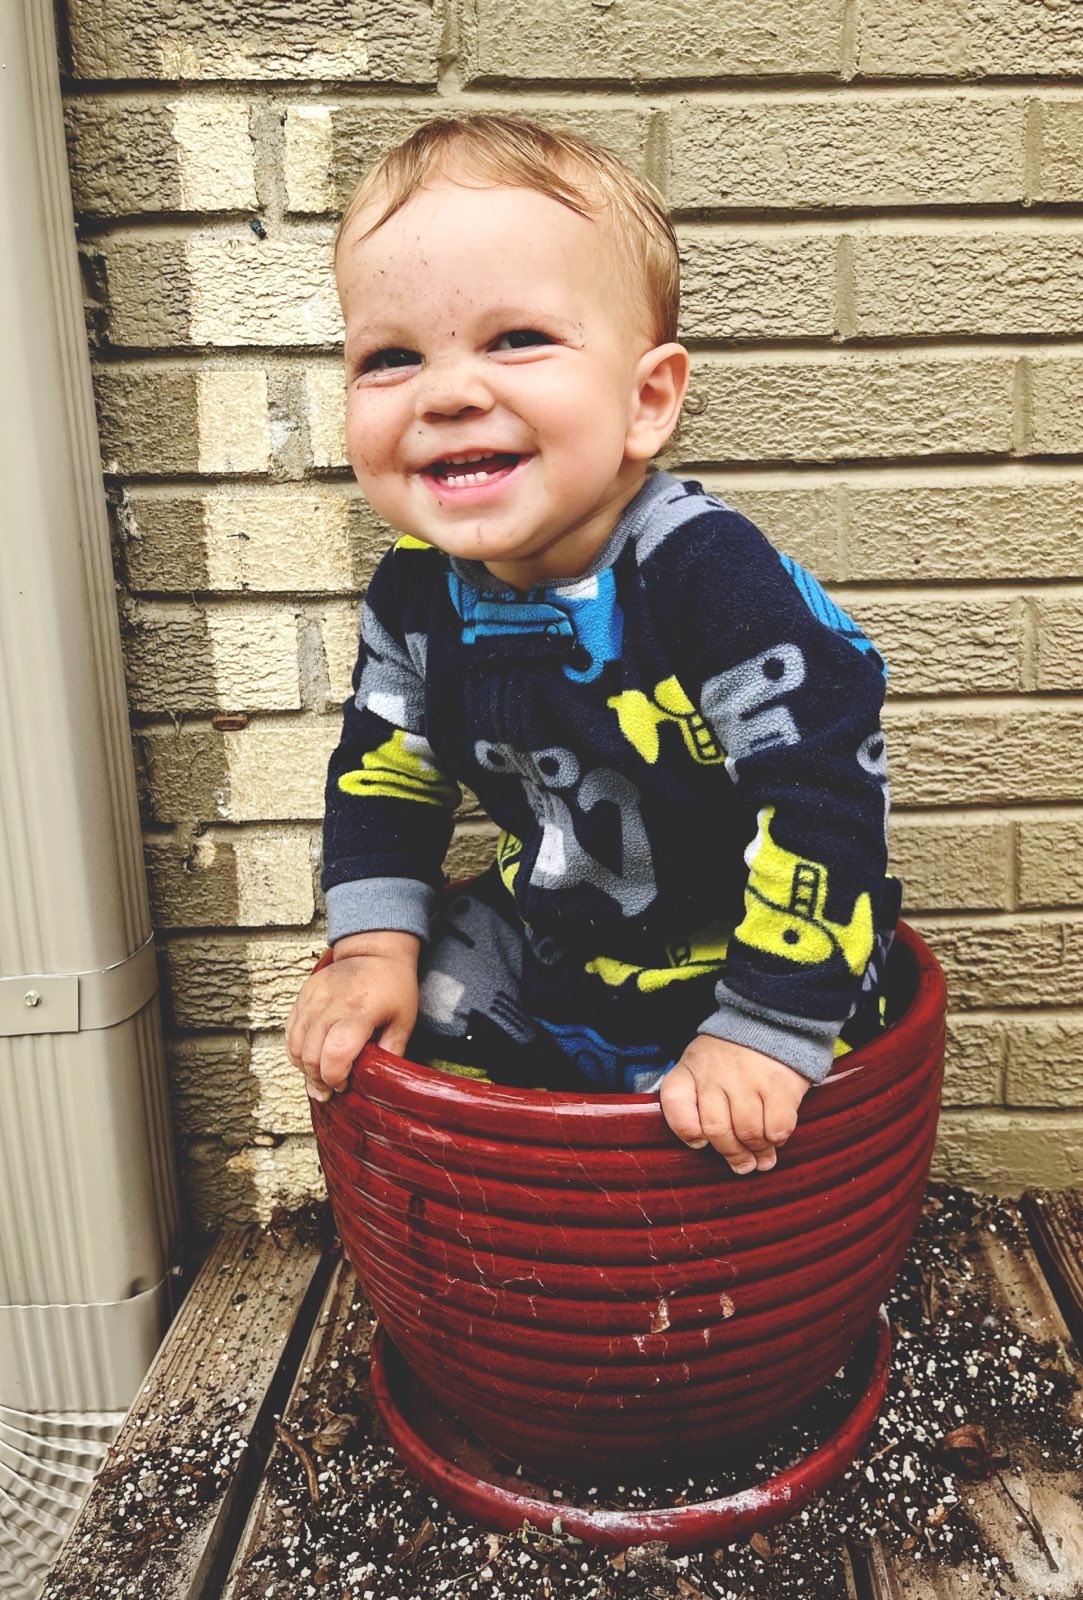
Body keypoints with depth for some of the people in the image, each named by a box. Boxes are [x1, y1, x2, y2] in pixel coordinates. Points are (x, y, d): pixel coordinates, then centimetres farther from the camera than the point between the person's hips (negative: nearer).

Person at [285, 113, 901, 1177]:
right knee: (402, 1037, 7)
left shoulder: (709, 573, -30)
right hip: (553, 943, 6)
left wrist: (764, 1032, -28)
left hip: (735, 959, -5)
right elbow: (385, 765, 5)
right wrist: (375, 946, -3)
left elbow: (823, 797, -29)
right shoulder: (418, 592, -10)